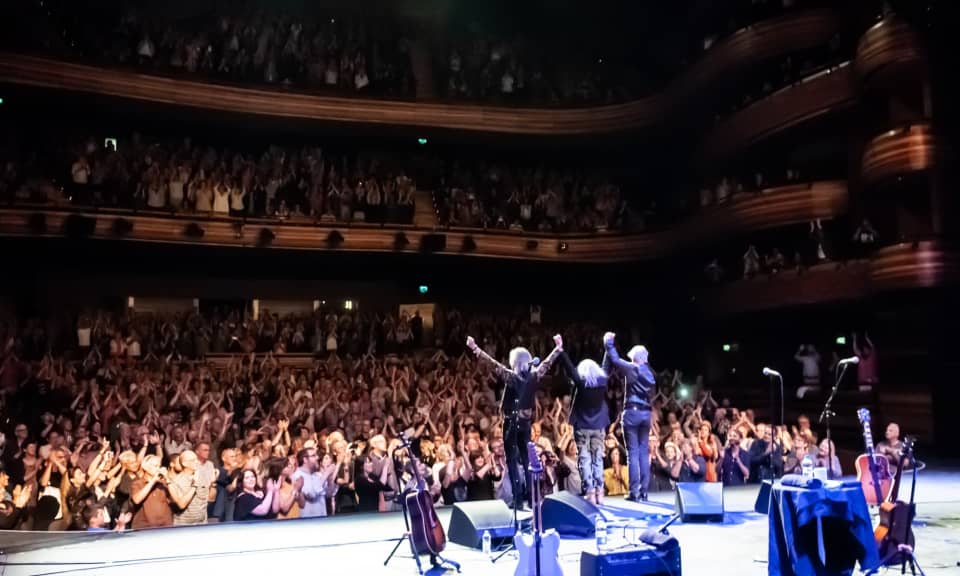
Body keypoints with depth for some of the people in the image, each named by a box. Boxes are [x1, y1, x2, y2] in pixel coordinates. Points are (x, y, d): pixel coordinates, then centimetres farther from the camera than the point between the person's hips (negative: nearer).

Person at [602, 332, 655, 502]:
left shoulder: (631, 368, -5)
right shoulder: (650, 373, 12)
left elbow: (615, 360, 0)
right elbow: (650, 393, 18)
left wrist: (609, 343, 11)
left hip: (632, 412, -6)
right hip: (646, 413, 6)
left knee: (633, 452, -5)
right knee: (644, 452, 7)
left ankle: (634, 492, -6)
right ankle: (643, 491, 8)